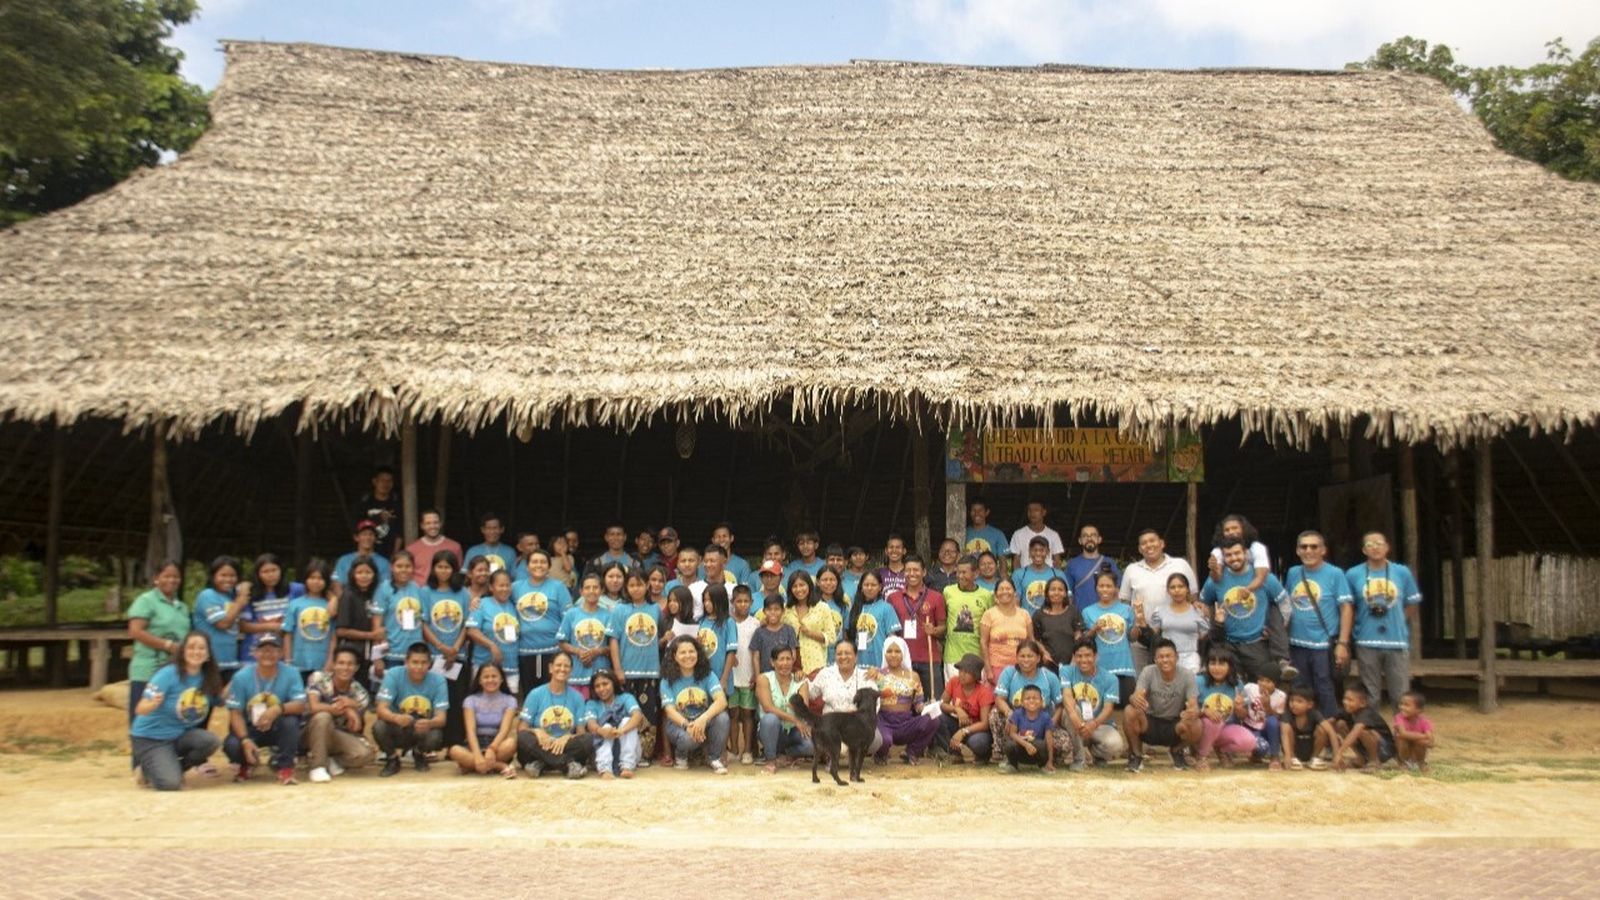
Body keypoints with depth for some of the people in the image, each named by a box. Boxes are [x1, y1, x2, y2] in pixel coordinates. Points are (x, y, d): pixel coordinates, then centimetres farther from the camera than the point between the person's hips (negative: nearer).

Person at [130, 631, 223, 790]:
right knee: (170, 783, -25)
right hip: (150, 738, -5)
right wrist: (153, 704, -46)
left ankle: (175, 768, 0)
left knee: (211, 741, -27)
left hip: (181, 735, 5)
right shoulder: (168, 674, -20)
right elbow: (140, 709, -24)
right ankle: (147, 770, 11)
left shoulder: (207, 678, -3)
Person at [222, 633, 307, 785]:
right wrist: (245, 740, -28)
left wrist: (279, 708, -41)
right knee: (232, 745, -29)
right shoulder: (241, 677, -12)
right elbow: (235, 713, -13)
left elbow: (301, 705, -20)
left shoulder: (290, 674, -12)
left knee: (291, 721, -33)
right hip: (249, 728, 1)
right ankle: (246, 764, 10)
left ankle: (285, 768, -14)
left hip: (277, 728, -1)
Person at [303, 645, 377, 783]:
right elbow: (314, 707, -29)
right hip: (312, 734, -2)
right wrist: (346, 709, -28)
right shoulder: (318, 678, -14)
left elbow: (355, 728, -13)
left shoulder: (359, 693, -7)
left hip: (338, 735, 2)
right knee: (323, 716, -37)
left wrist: (353, 708, -33)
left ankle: (331, 760, 3)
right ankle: (317, 766, -24)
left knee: (365, 755, -26)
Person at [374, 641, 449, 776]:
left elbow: (441, 718, -21)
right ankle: (392, 759, 2)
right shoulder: (393, 675, -17)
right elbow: (381, 709, -24)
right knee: (379, 727, -32)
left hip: (423, 729, 0)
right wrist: (396, 718, -48)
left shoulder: (438, 680, -16)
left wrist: (429, 723, -46)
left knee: (435, 736, -33)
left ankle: (419, 755, 7)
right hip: (398, 728, 0)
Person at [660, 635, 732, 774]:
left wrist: (703, 719, -39)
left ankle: (714, 758, -7)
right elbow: (670, 710, -15)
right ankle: (681, 757, 2)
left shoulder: (708, 675, -5)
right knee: (689, 737, -37)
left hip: (703, 722, 1)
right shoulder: (668, 680, -5)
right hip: (679, 723, -1)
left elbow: (722, 701, -20)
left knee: (722, 717, -31)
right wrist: (687, 725, -35)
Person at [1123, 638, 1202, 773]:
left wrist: (1193, 712, -48)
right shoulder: (1148, 672, -14)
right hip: (1150, 723, -1)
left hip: (1174, 725, 1)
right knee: (1129, 712, -31)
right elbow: (1136, 695, -27)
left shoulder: (1187, 676, -12)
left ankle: (1177, 751, 6)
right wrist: (1135, 699, -54)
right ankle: (1136, 755, -3)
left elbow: (1194, 706, -21)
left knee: (1196, 726, -31)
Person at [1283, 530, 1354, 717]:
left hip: (1324, 645, -4)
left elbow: (1346, 608, -7)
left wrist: (1343, 643, -14)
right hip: (1297, 645, 5)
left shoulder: (1335, 574, -5)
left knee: (1325, 693, 1)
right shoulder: (1293, 573, 8)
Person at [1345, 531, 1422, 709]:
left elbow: (1412, 605, 11)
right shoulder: (1353, 574, -1)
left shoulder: (1402, 572, 2)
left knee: (1401, 695, 5)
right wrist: (1363, 626, 4)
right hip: (1367, 642, -1)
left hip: (1397, 641, 1)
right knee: (1371, 696, 9)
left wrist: (1397, 624, 7)